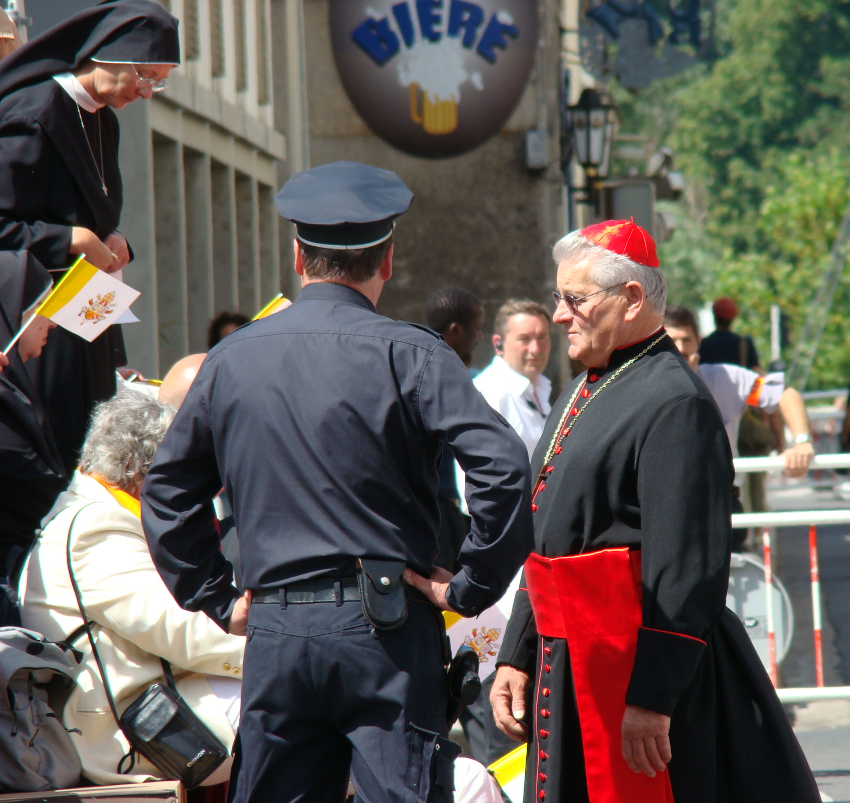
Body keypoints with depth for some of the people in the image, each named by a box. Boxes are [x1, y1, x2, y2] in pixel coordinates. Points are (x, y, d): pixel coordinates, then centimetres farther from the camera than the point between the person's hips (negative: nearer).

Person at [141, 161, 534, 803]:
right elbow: (504, 468, -16)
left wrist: (219, 599, 19)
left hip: (274, 635, 4)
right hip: (386, 629, -4)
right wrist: (470, 588, -6)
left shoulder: (232, 359, 9)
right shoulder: (406, 354, -5)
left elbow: (167, 494, 17)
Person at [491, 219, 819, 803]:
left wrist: (651, 696, -23)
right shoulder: (585, 394, 16)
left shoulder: (675, 403, -15)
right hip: (568, 667, 9)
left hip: (644, 665, -9)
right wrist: (516, 657, 17)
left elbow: (687, 569, -21)